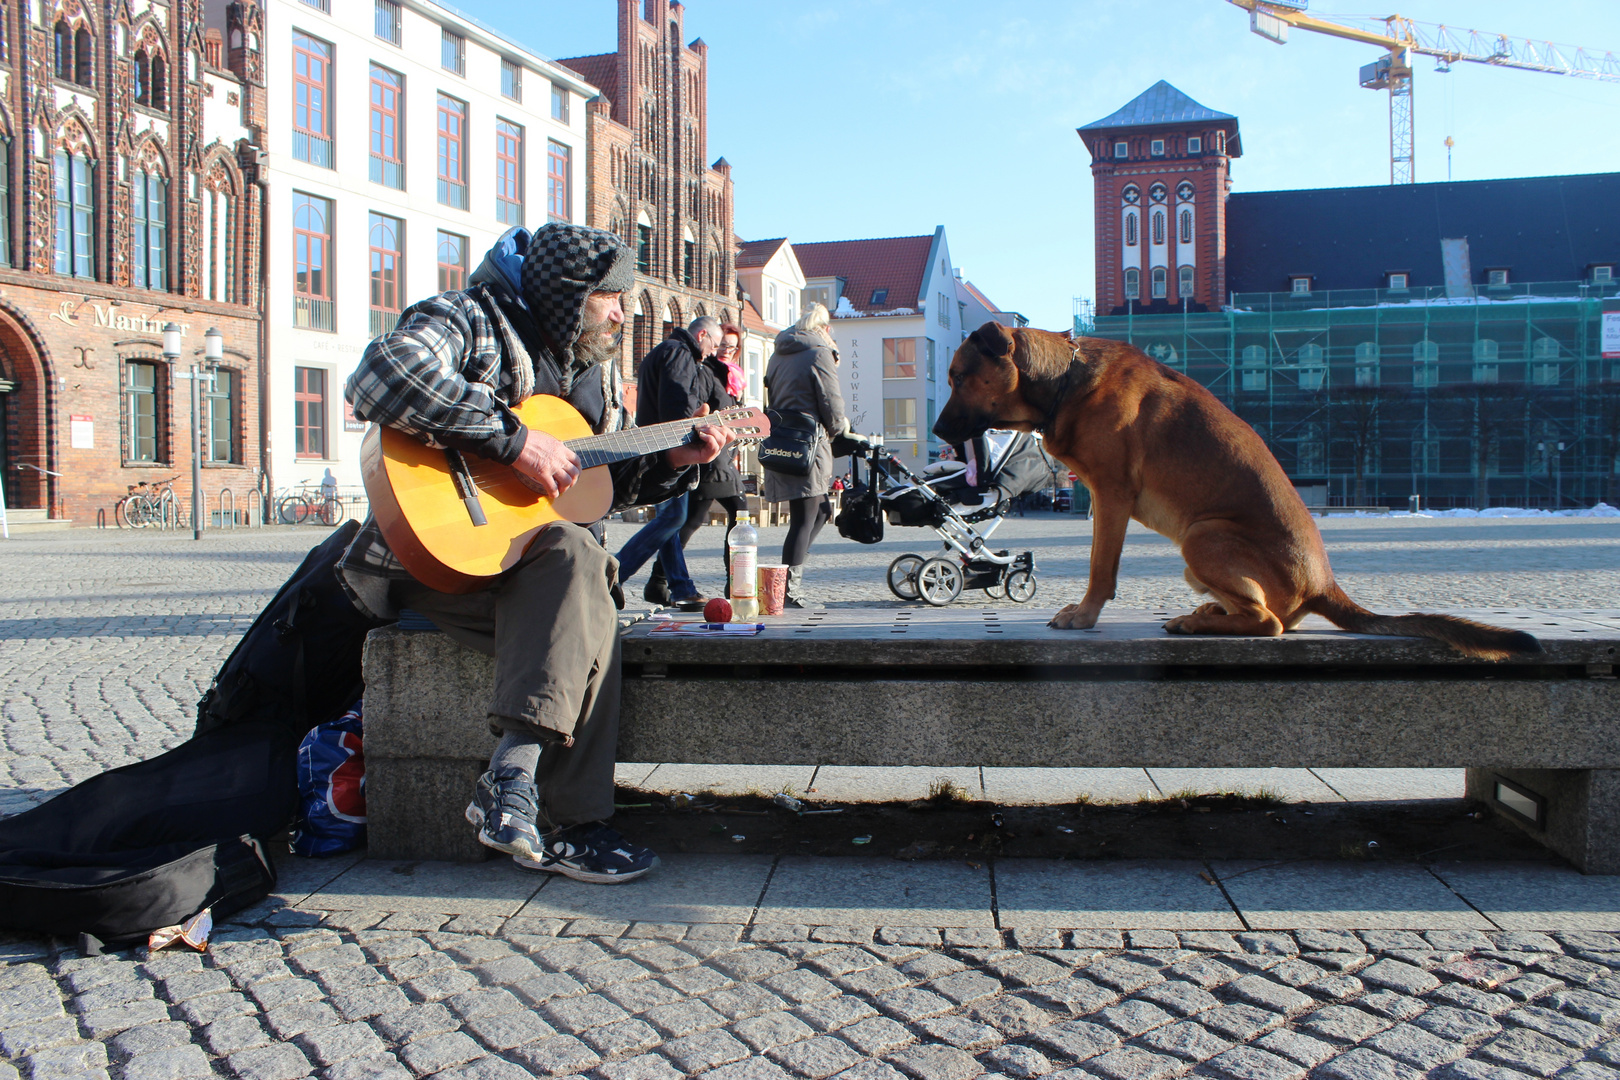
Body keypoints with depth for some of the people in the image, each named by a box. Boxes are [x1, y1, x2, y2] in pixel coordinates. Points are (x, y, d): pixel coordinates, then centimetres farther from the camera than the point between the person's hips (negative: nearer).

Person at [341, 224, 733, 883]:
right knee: (577, 562, -31)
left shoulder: (594, 369, 17)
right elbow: (381, 377, -30)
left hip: (527, 563, 7)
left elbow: (608, 482, 25)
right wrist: (514, 438, -31)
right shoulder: (468, 322, -8)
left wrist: (674, 462, 8)